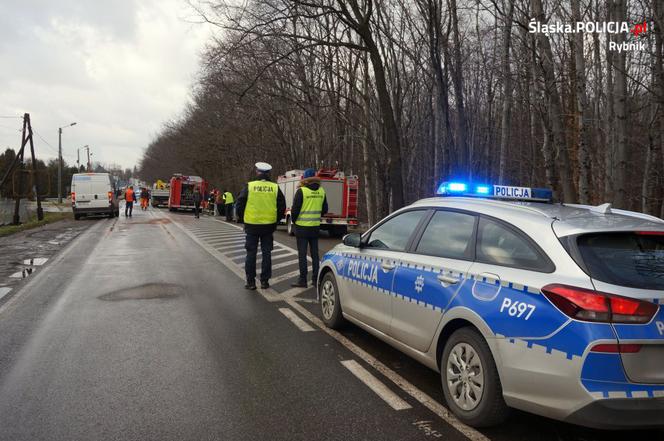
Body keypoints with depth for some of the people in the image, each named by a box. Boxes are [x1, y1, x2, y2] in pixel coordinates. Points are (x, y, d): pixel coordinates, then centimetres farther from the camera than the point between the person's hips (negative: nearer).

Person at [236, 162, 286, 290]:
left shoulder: (249, 186, -6)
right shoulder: (275, 188, -1)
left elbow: (240, 204, -3)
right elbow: (282, 206, 2)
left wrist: (243, 219, 11)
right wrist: (275, 221, 14)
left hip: (252, 225, -1)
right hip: (269, 226, 2)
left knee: (251, 253, 8)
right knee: (266, 253, 10)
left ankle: (250, 282, 11)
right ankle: (265, 281, 13)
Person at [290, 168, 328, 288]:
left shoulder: (301, 191, -13)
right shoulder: (321, 191, 4)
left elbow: (295, 209, -11)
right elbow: (324, 209, 11)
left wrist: (294, 220, 6)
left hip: (302, 226, -5)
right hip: (316, 226, 5)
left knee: (302, 254, 1)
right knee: (315, 253, 12)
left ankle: (302, 280, 4)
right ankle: (315, 279, 15)